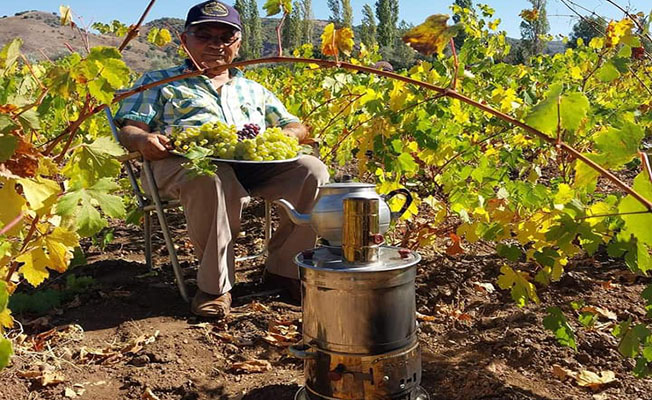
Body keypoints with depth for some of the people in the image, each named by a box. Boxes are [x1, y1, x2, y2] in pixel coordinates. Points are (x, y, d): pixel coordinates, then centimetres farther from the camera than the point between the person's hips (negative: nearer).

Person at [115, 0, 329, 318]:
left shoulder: (253, 90, 33)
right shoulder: (159, 82, 25)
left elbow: (297, 128, 29)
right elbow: (128, 130, 12)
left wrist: (286, 134, 2)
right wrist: (143, 139, -14)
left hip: (255, 164, 4)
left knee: (312, 170, -22)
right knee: (213, 178, -41)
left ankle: (283, 267, -8)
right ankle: (215, 284, -24)